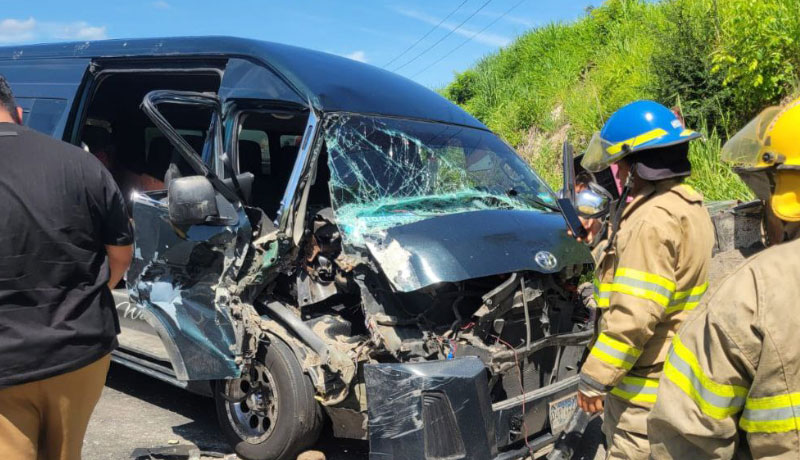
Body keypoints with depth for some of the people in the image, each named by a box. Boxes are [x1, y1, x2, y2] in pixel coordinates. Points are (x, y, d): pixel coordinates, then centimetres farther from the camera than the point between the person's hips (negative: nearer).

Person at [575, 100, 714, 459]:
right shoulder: (686, 204, 8)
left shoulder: (652, 221, -24)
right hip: (676, 372, 10)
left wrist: (594, 379, -19)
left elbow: (633, 316, -27)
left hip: (645, 384, -10)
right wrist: (605, 240, 18)